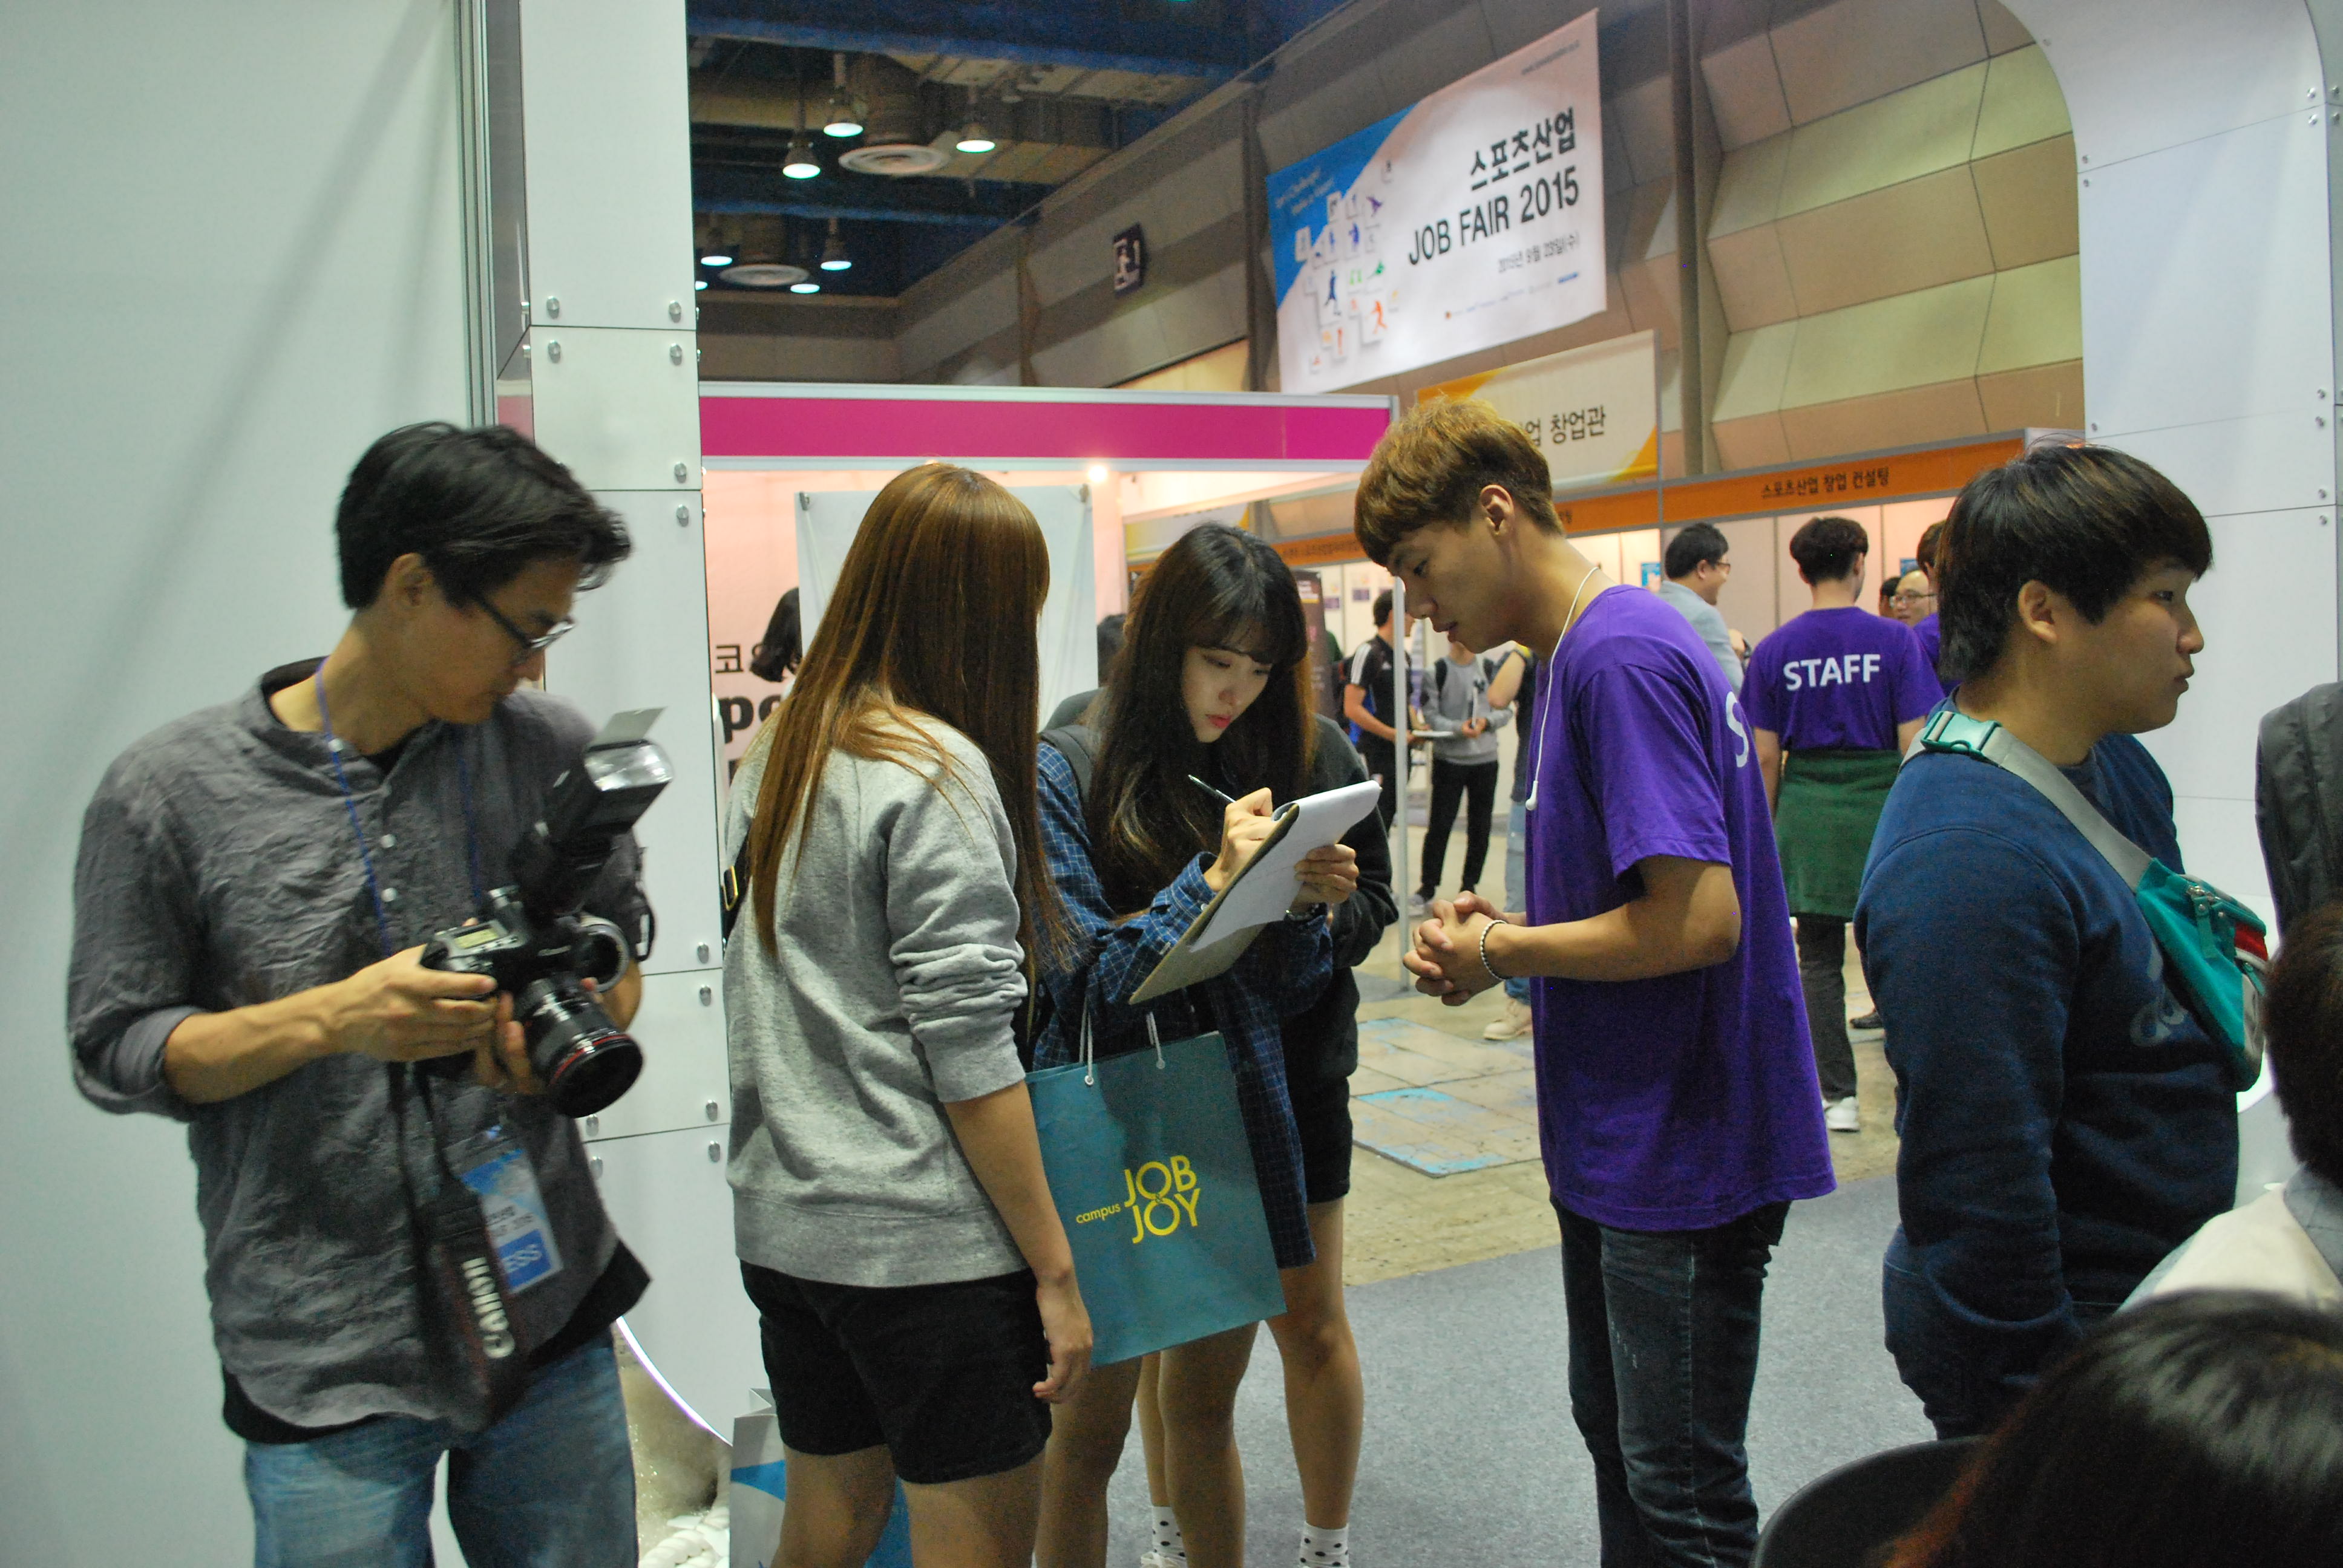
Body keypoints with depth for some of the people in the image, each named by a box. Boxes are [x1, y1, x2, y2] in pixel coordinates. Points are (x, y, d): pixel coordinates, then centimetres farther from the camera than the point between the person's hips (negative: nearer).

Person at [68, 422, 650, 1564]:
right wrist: (331, 1017, -20)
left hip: (551, 1313, 3)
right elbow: (112, 1049, -4)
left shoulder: (552, 751, -1)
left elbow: (620, 933, 12)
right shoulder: (169, 794, -9)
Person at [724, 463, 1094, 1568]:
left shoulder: (777, 751, 7)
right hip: (925, 1244, -8)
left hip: (781, 1222, 8)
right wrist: (1055, 1270, -12)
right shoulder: (938, 772, -16)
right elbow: (967, 1054, -18)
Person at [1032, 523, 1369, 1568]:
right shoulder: (1069, 776, -11)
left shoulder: (1292, 762, 2)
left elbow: (1287, 989, 5)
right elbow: (1082, 980, -15)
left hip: (1270, 1094, 4)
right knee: (1093, 1415, 4)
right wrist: (1212, 882, -24)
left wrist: (1318, 905, -16)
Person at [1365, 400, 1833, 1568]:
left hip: (1683, 1153, -10)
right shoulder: (1584, 653, 11)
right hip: (1615, 1143, 10)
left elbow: (1697, 917, -27)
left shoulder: (1622, 654, -20)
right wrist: (1503, 931, 1)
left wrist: (1500, 955, -14)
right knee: (1615, 1432, 23)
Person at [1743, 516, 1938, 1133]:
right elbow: (1914, 746, -7)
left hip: (1808, 813, 1)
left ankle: (1837, 1096, 10)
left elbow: (1766, 757, 0)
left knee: (1819, 961, 8)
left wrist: (1766, 830, 10)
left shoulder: (1774, 649, 0)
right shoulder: (1894, 640, -5)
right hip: (1880, 809, -1)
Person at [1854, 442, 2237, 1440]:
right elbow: (1975, 1178, -27)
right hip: (2062, 1355, -9)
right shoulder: (1969, 857, -28)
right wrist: (2044, 1419, -21)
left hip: (2149, 1307, 9)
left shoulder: (2120, 769, 3)